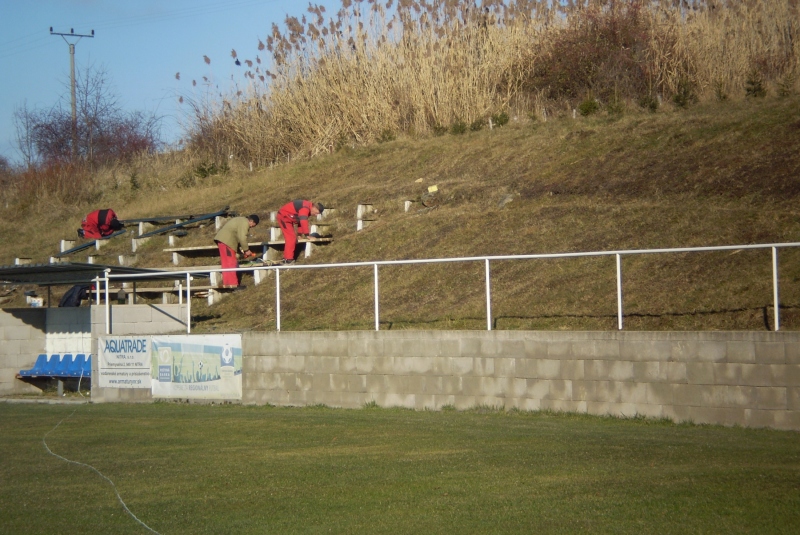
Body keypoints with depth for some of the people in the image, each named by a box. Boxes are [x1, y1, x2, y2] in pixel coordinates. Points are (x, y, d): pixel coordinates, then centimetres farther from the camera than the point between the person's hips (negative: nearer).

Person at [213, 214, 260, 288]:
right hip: (227, 241, -11)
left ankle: (226, 283, 15)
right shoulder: (245, 223, -8)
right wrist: (246, 250, -4)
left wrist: (242, 250, 19)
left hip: (221, 238, 11)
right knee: (231, 263, -7)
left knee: (226, 263, 13)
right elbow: (242, 238, -15)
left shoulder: (240, 220, 25)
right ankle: (233, 284, -7)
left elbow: (238, 237, 26)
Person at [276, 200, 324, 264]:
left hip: (288, 218, 11)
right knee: (291, 237, -14)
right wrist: (307, 234, -29)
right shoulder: (305, 208, -27)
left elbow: (301, 220, 14)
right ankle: (289, 259, -16)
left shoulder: (308, 209, 5)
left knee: (290, 238, 16)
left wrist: (300, 233, 14)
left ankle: (286, 258, 23)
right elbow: (303, 221, -33)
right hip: (283, 217, -11)